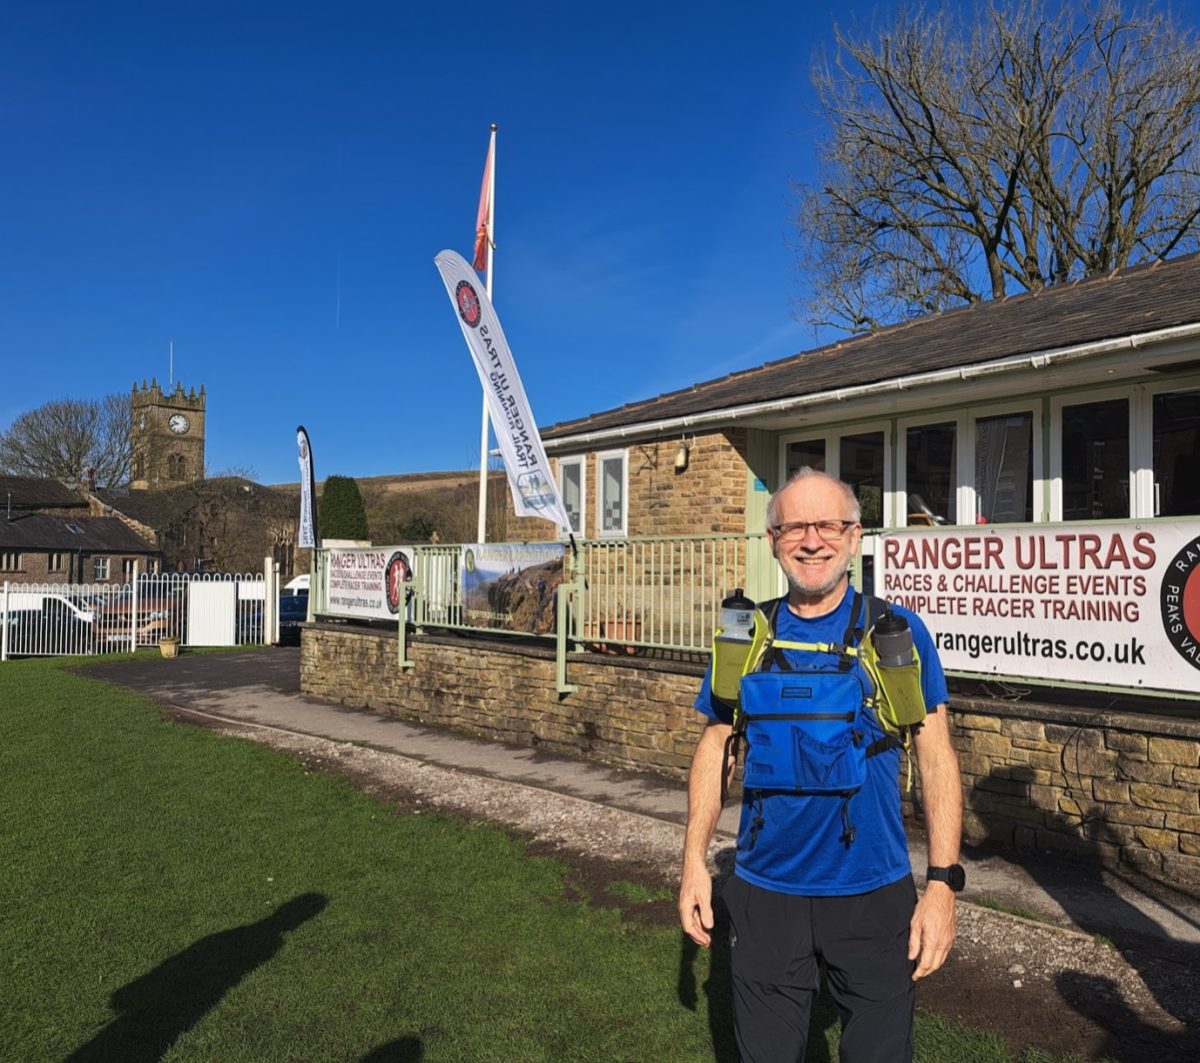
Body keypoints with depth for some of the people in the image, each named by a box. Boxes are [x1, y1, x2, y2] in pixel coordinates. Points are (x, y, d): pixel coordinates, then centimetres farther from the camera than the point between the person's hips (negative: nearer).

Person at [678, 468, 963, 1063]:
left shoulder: (897, 632, -7)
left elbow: (936, 757, -5)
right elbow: (716, 747, 5)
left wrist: (943, 882, -11)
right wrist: (694, 860, 0)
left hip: (875, 895, -1)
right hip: (764, 891, 2)